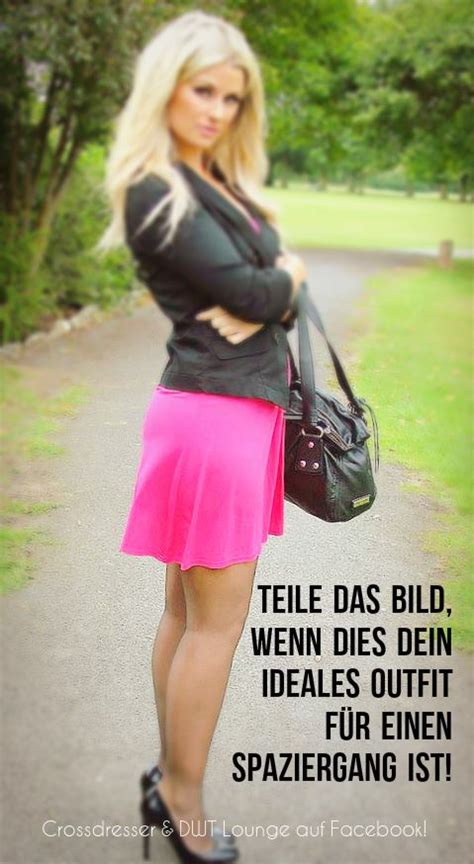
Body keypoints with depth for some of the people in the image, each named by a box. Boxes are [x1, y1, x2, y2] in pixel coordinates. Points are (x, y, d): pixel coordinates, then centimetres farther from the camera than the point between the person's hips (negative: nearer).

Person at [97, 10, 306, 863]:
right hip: (213, 415, -8)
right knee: (218, 620, 1)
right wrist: (287, 275, 4)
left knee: (189, 610, 15)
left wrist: (263, 305, -3)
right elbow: (249, 289, -15)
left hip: (246, 408, 8)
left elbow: (280, 286, 15)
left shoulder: (222, 179, 17)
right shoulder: (155, 193, -11)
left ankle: (170, 777, 29)